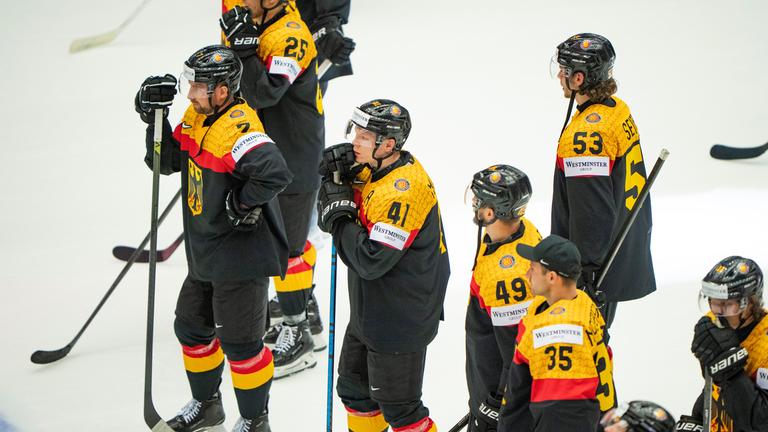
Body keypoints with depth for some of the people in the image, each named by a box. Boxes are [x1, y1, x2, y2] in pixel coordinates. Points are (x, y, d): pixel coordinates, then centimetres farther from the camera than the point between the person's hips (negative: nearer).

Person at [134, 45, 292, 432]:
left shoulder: (238, 129, -27)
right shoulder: (197, 118, 4)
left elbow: (274, 173, -38)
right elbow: (168, 161, 11)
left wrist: (242, 204, -24)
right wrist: (155, 118, -2)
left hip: (242, 254, -10)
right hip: (205, 253, 10)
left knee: (239, 341, -1)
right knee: (192, 327, 21)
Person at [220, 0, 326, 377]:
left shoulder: (289, 37, -25)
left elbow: (264, 93, -35)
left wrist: (245, 46, -37)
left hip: (295, 157, -10)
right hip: (271, 149, 10)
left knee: (286, 245, -4)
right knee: (292, 236, 21)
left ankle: (298, 335, 6)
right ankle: (308, 319, 35)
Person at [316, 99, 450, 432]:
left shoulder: (403, 192, -28)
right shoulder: (376, 171, 2)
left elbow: (371, 260, -30)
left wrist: (339, 217, -18)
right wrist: (336, 175, -8)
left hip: (400, 322, -10)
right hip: (369, 313, 10)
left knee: (396, 405, 2)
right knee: (354, 388, 23)